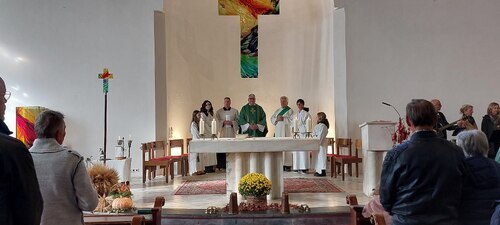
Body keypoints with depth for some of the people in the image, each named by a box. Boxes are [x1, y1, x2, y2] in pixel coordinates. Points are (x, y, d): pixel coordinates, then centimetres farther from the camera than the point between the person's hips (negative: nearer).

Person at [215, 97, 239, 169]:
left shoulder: (235, 111, 12)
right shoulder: (219, 112, 12)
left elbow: (238, 121, 8)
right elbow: (217, 121, 5)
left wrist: (232, 123, -10)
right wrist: (223, 122, -11)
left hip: (232, 133, 0)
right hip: (222, 133, 0)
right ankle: (221, 165, -2)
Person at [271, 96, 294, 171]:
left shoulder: (290, 110, 4)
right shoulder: (277, 110, 19)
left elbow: (291, 120, -8)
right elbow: (272, 118, 13)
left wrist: (283, 119, -14)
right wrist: (277, 119, -6)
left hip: (286, 130, -5)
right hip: (278, 130, 5)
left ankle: (288, 165, -6)